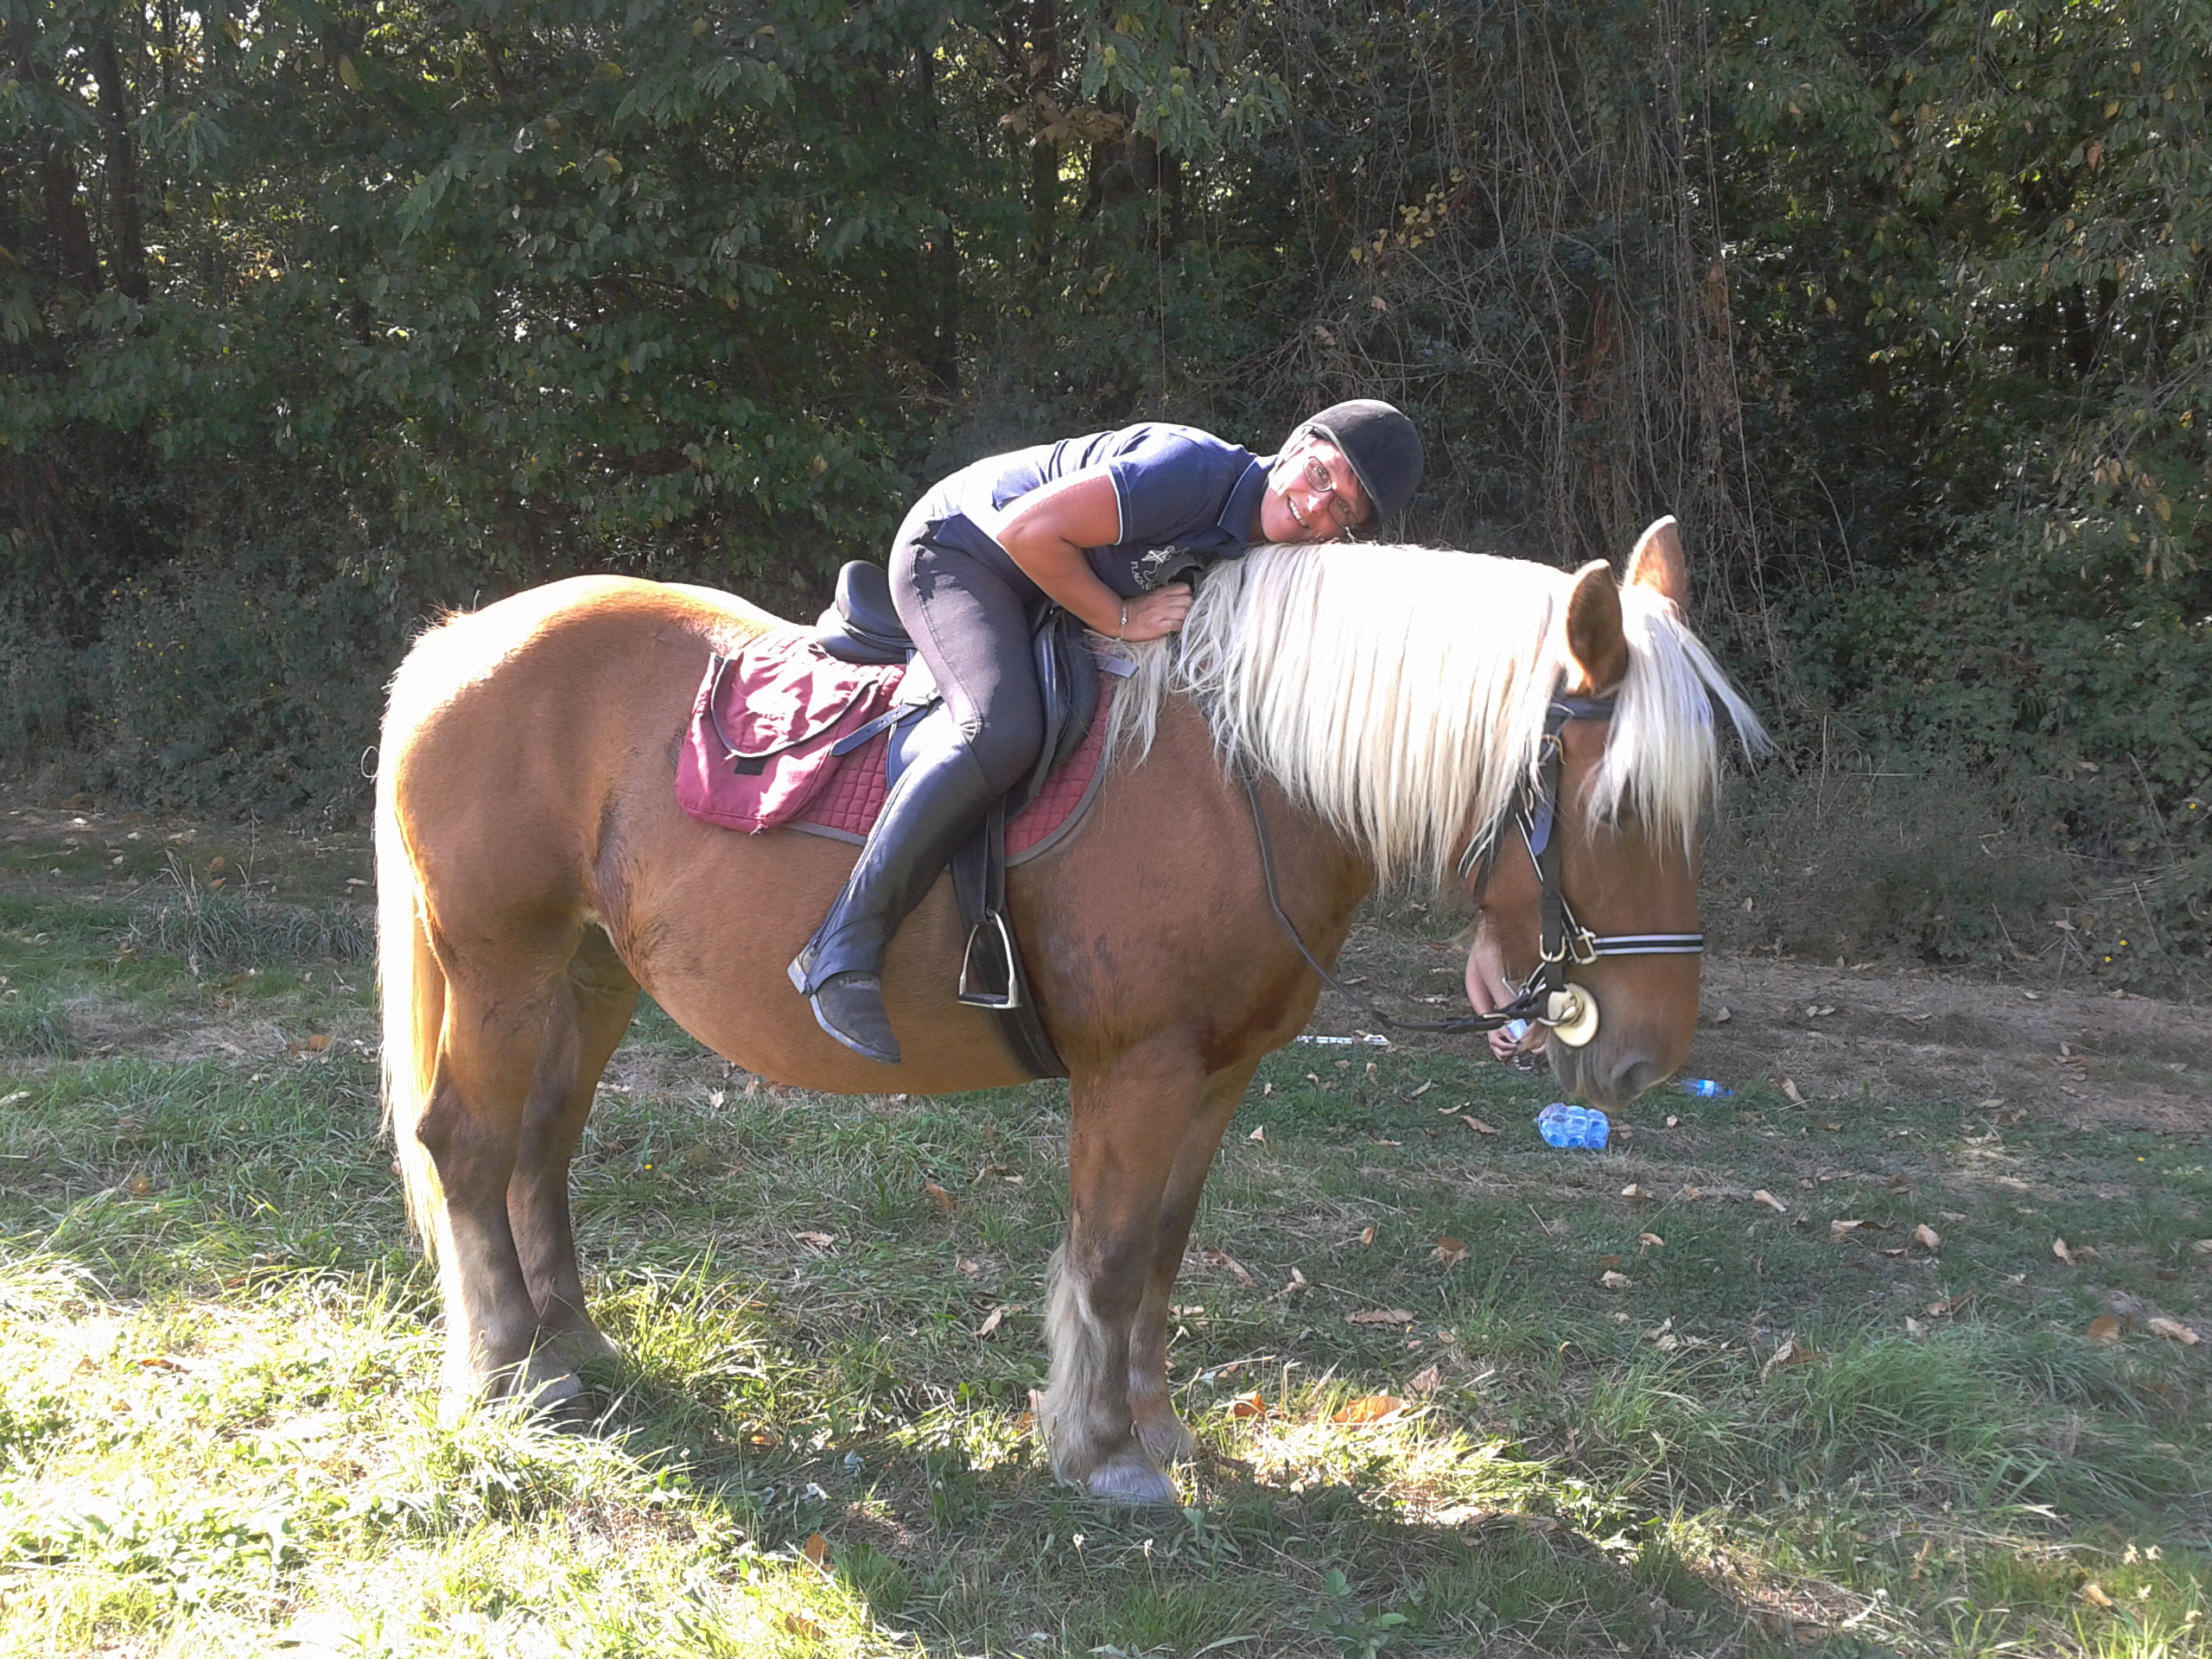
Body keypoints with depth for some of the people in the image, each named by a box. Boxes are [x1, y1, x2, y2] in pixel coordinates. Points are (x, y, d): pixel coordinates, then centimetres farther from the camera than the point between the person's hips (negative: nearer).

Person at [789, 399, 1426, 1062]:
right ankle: (842, 952, -29)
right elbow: (1027, 529, -31)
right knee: (1003, 732, -31)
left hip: (1037, 599, 10)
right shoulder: (1197, 472, -29)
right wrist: (1121, 619, -25)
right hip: (954, 551, -10)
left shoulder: (1261, 560, -2)